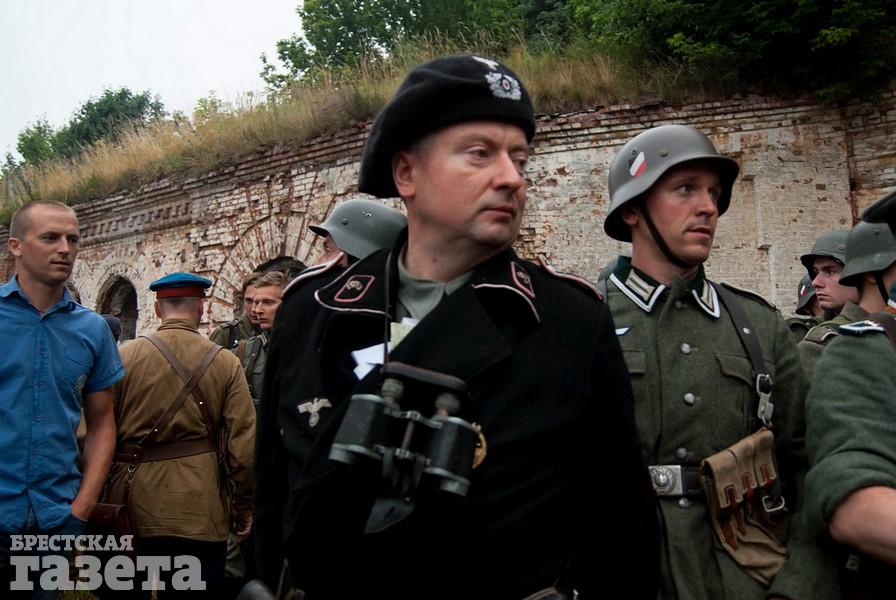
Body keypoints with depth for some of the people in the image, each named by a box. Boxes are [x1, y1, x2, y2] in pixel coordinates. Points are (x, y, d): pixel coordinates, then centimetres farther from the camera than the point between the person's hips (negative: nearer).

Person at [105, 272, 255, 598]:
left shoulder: (124, 355, -3)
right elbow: (243, 442, -7)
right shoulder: (226, 363, -5)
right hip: (200, 510, -1)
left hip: (132, 503, 2)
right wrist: (244, 505, 5)